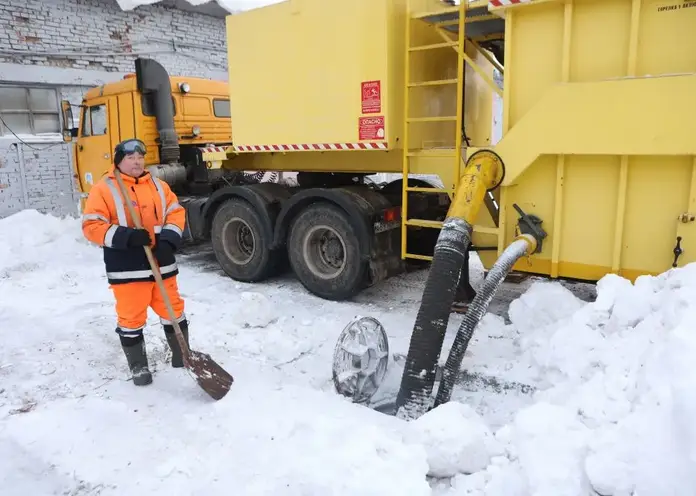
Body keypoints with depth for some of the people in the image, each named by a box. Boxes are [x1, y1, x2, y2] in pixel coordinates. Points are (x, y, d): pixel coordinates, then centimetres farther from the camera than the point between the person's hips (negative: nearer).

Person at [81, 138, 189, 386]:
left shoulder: (158, 186, 9)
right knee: (131, 318, 5)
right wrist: (126, 236, -22)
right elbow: (91, 226, -10)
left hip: (162, 264, 4)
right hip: (127, 269, -4)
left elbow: (176, 213, 8)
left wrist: (169, 241, -10)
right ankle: (138, 366, 23)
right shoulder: (103, 188, -4)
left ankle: (182, 356, 31)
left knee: (173, 311, 13)